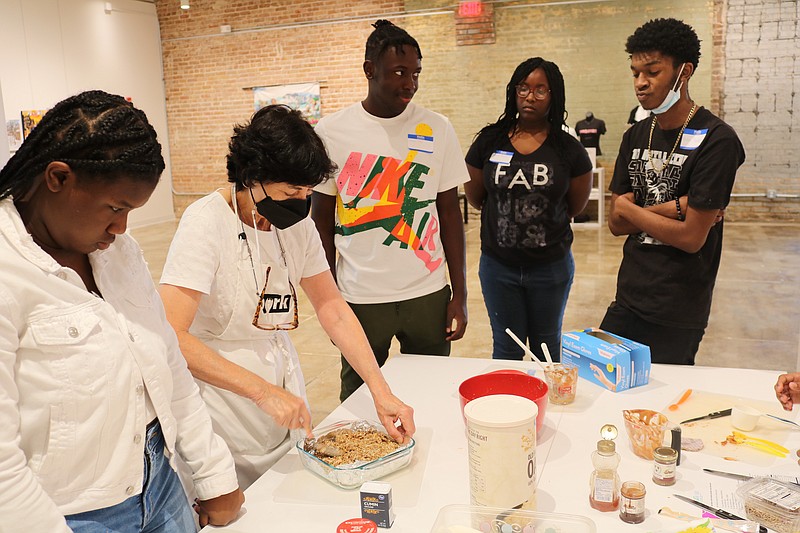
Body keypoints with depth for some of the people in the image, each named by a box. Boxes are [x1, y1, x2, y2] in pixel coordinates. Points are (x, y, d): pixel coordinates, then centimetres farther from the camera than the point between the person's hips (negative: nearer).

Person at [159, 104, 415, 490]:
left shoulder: (297, 224, -2)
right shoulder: (206, 222, -21)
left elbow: (331, 307, 0)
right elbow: (171, 336, -27)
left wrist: (380, 390, -9)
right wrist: (261, 390, -32)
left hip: (284, 401, 6)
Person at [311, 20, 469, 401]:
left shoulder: (437, 129, 0)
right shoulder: (331, 132, -3)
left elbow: (450, 213, 3)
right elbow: (322, 221, 1)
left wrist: (460, 294, 1)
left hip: (429, 295, 1)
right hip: (360, 298, -1)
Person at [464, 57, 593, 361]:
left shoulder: (568, 150, -6)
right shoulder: (489, 142, -4)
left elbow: (576, 207, 5)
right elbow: (475, 199, 6)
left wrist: (540, 218, 10)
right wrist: (510, 216, 8)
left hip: (551, 265, 0)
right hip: (498, 264, 1)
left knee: (546, 346, 18)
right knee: (506, 348, 14)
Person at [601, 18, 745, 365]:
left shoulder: (716, 140, -14)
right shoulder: (635, 137, 6)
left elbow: (691, 237, -18)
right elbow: (616, 224, 1)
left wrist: (630, 209, -7)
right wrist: (675, 207, -14)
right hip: (627, 300, 6)